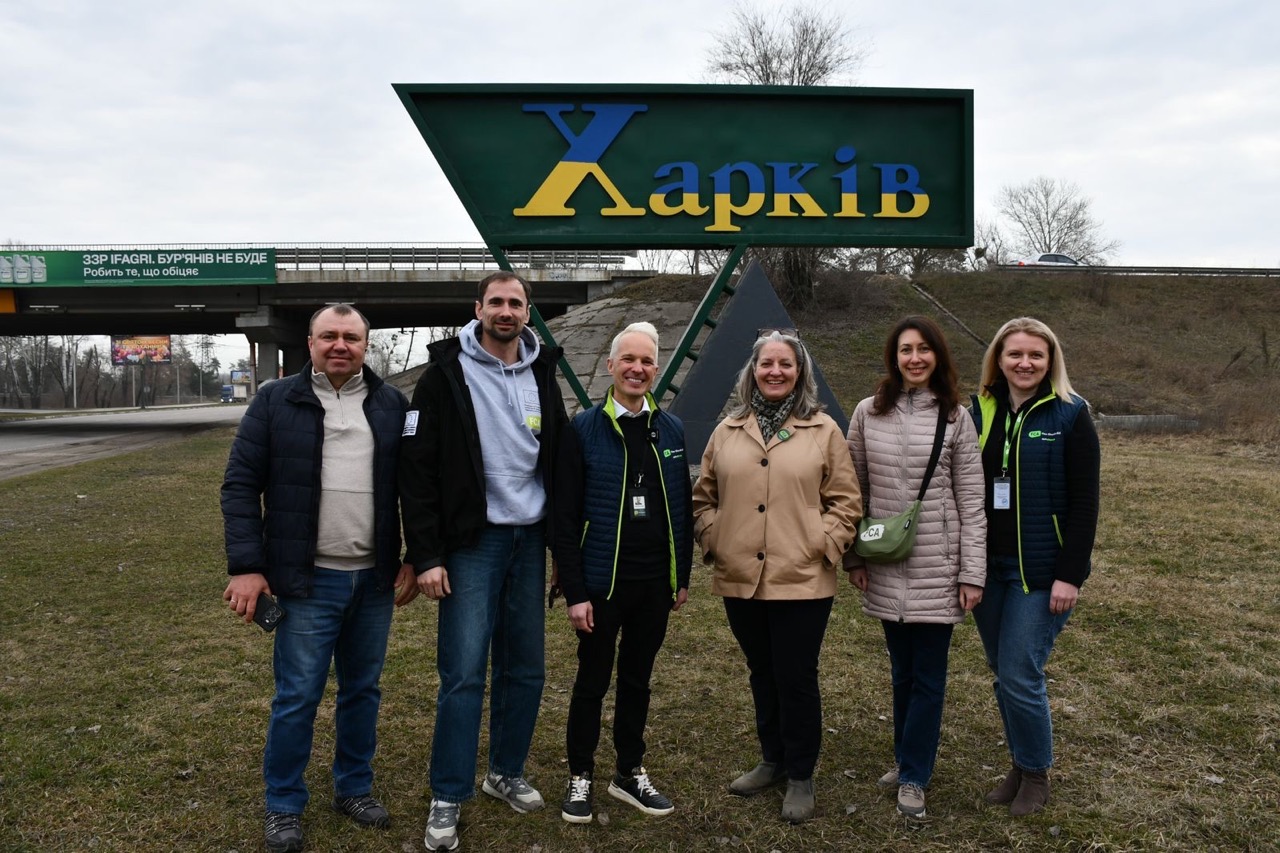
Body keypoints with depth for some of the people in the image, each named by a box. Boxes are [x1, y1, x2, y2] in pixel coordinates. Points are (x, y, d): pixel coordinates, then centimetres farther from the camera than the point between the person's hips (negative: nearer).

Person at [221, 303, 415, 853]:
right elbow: (240, 484, -3)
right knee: (297, 697, 3)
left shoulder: (391, 405, 6)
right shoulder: (275, 402, -1)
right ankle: (284, 806, 21)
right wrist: (245, 566, -10)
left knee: (363, 690, 14)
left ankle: (355, 788, 31)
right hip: (308, 580, -3)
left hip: (375, 579, 3)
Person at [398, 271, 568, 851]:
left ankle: (506, 772, 30)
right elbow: (416, 469, -9)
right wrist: (426, 555, -13)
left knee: (526, 669, 11)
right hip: (473, 543, -5)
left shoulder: (541, 375, 9)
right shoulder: (447, 373, -6)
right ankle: (447, 799, 12)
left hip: (529, 541, 5)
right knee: (464, 673, -3)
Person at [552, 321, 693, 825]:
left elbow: (682, 509, 9)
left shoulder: (671, 430, 4)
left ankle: (630, 773, 31)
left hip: (655, 584, 4)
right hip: (601, 583, -3)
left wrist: (683, 576, 8)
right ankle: (580, 776, 26)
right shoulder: (583, 430, -8)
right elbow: (565, 517, -9)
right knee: (593, 680, 10)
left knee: (637, 679, 16)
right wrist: (574, 591, -12)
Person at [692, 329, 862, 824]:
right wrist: (714, 540, 2)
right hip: (740, 579, 4)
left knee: (796, 678, 3)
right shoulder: (728, 431, 8)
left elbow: (844, 501, 0)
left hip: (801, 582, -3)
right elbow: (704, 497, 14)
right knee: (762, 674, 17)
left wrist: (823, 546, -9)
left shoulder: (823, 431, 0)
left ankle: (800, 776, 21)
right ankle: (772, 760, 34)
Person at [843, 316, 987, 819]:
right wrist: (854, 557, 3)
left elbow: (971, 503, -3)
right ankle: (907, 758, 32)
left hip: (937, 568, -2)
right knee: (901, 670, 14)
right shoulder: (868, 414, 1)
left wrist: (972, 572, -6)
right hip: (886, 569, 2)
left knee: (928, 674, 5)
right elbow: (855, 491, 6)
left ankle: (913, 776, 17)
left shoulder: (955, 417, -3)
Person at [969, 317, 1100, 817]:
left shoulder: (1070, 415, -7)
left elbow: (1084, 501, -10)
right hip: (988, 568, 5)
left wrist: (1070, 575, -14)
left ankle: (1036, 774, 17)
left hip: (1040, 570, -5)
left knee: (1020, 676, -4)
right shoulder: (981, 411, 6)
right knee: (1003, 674, 13)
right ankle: (1019, 765, 30)